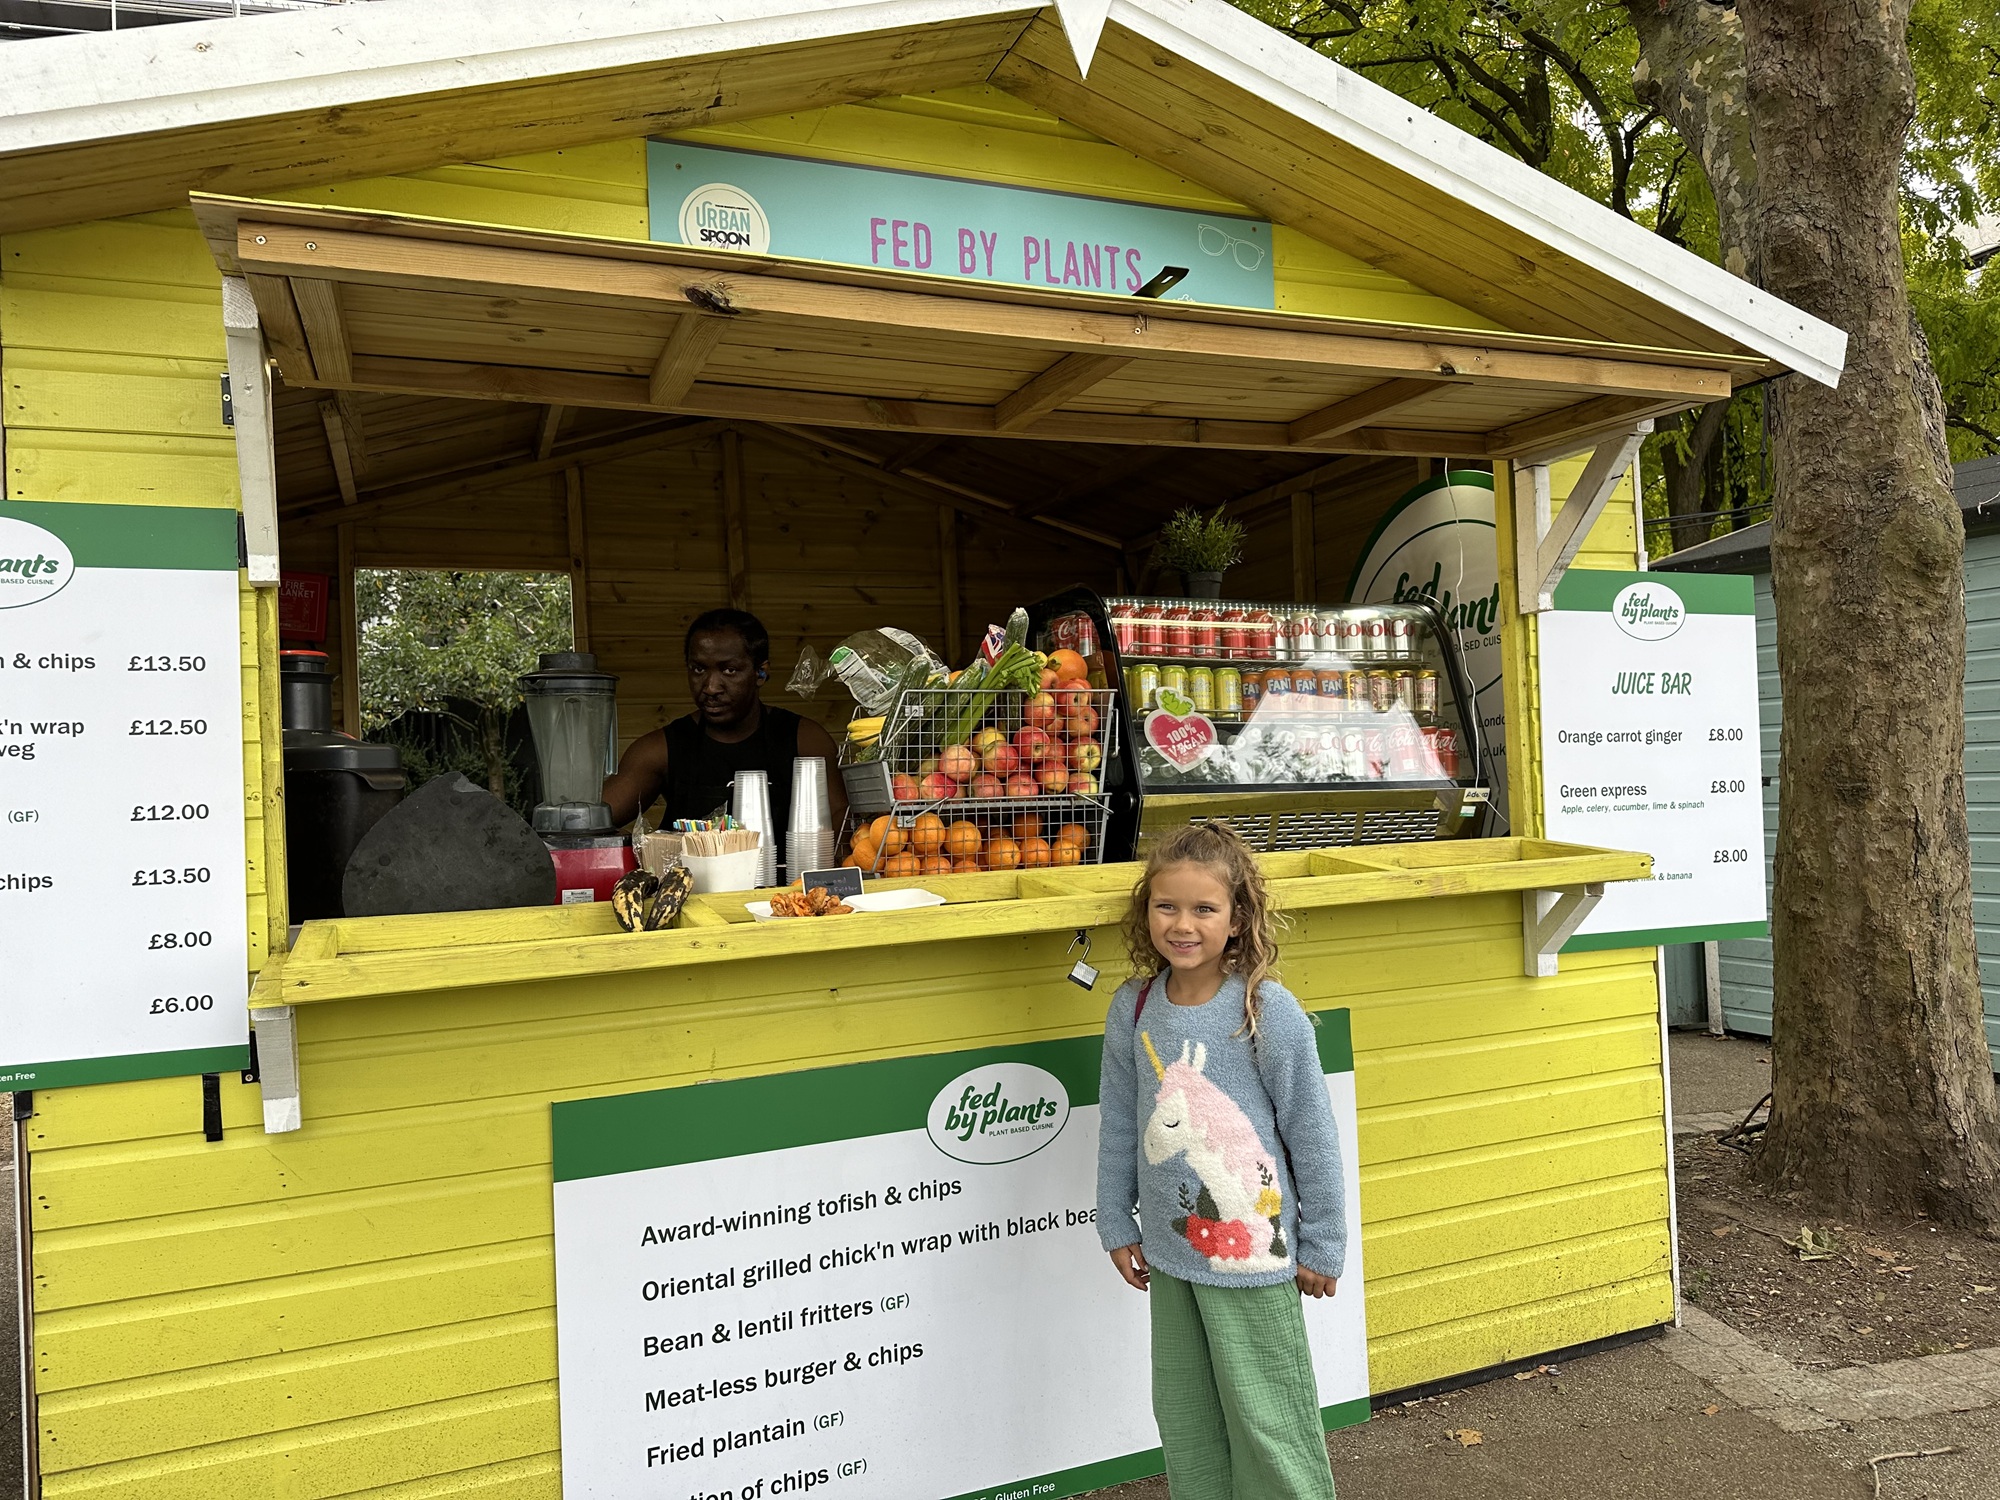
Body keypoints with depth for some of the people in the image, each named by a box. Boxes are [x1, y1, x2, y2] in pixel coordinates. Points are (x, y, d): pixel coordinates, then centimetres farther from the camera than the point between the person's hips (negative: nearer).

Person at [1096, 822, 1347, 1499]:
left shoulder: (1268, 1010, -16)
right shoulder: (1133, 1007, -4)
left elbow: (1311, 1131, -9)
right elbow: (1118, 1123, 7)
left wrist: (1323, 1244, -3)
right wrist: (1116, 1223, 11)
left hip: (1251, 1248, -4)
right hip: (1168, 1248, 5)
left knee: (1266, 1418, 7)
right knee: (1183, 1414, 19)